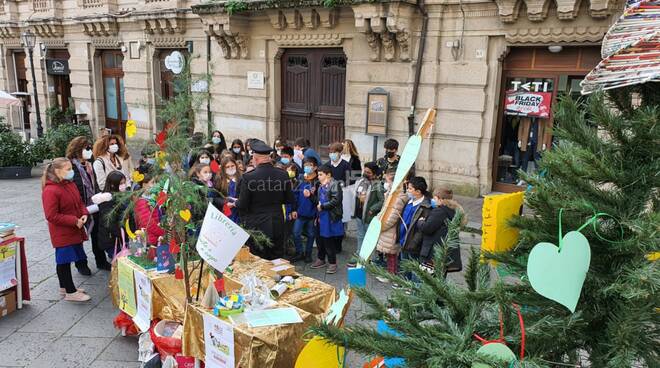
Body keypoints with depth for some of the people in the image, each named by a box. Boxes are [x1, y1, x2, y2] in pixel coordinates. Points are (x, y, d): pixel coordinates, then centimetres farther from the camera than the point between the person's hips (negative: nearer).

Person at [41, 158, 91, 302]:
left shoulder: (70, 184, 8)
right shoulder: (50, 191, -19)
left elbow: (79, 202, 18)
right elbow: (51, 216, -21)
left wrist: (84, 214, -3)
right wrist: (74, 221, -21)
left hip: (74, 231, 8)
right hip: (62, 233, -8)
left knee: (65, 260, 18)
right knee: (64, 260, 0)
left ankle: (64, 287, 30)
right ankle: (70, 292, 7)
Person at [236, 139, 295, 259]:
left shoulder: (248, 177, -17)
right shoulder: (283, 175, -6)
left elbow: (242, 205, -11)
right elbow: (289, 200, 4)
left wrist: (235, 203, 11)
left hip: (256, 227, -3)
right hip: (277, 226, 4)